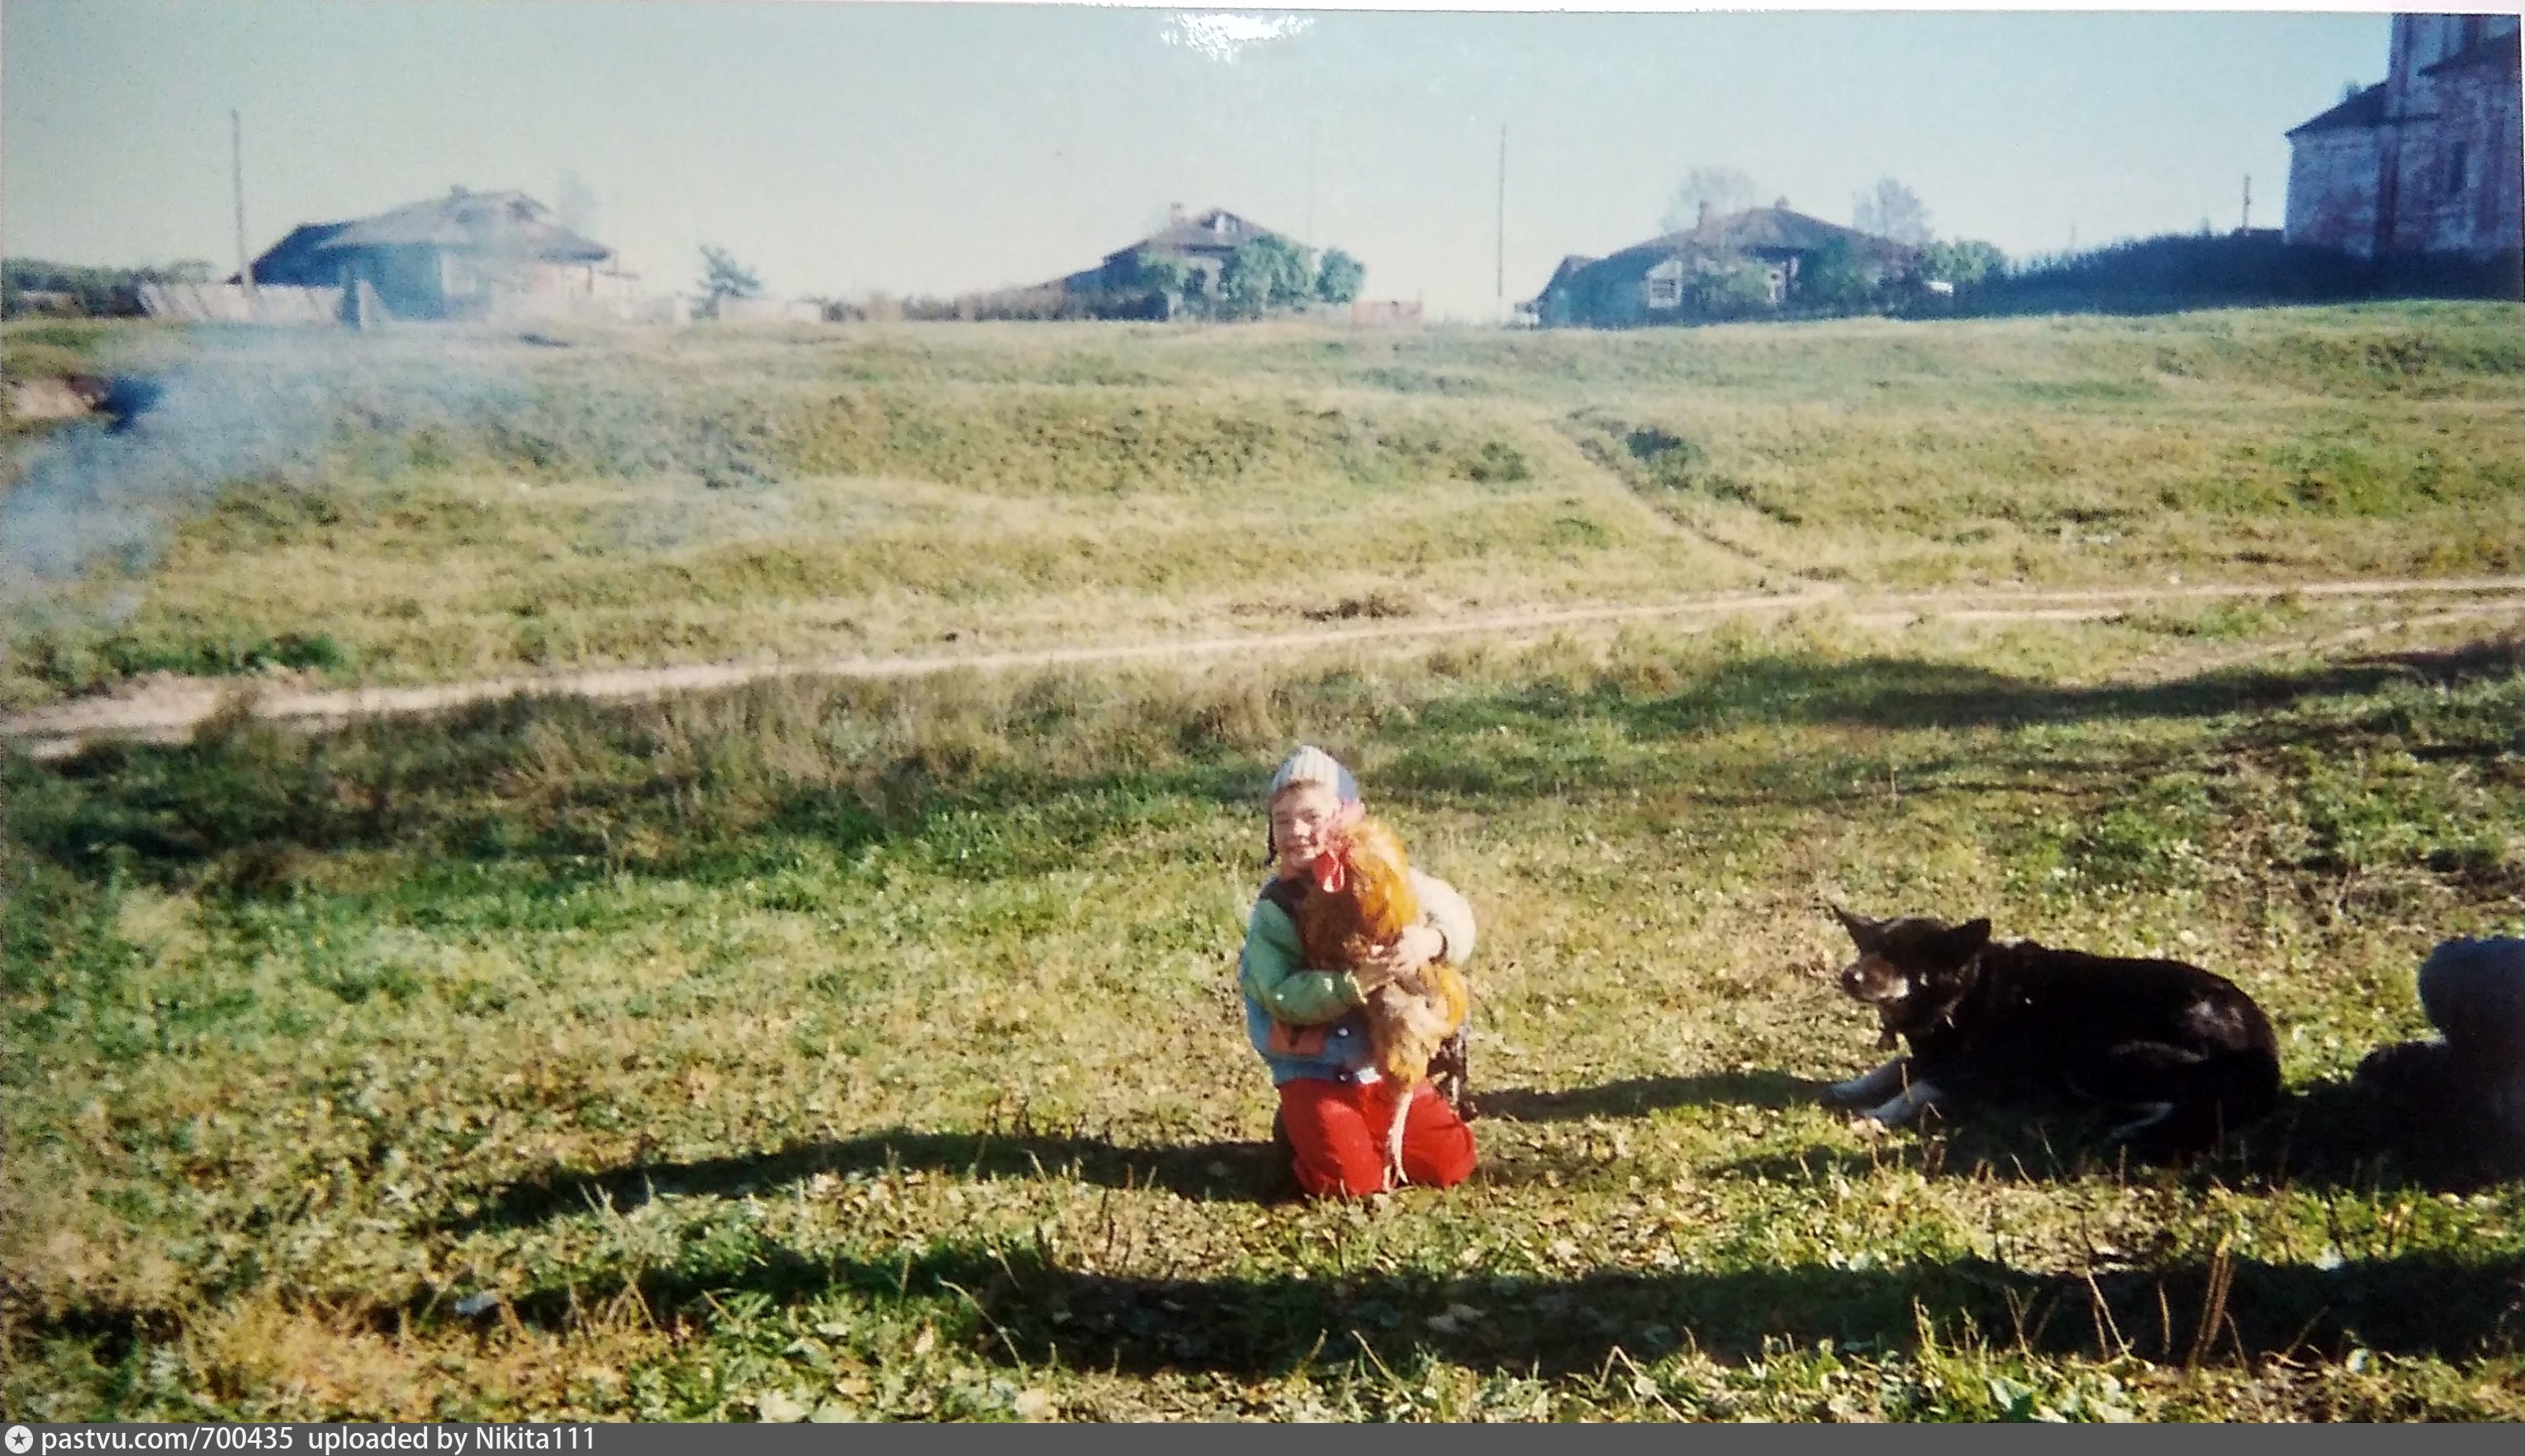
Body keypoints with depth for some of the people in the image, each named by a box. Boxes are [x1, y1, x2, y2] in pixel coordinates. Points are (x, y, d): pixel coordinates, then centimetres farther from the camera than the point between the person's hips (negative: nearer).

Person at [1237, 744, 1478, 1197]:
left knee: (1450, 1164, -2)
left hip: (1391, 1063, 3)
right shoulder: (1275, 907, -10)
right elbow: (1282, 996, -20)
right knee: (1349, 1180, -17)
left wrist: (1432, 939, -33)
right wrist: (1354, 984, -34)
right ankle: (1301, 1129, 15)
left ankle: (1369, 1130, 24)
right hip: (1316, 1072, -3)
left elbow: (1456, 916, -9)